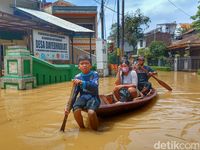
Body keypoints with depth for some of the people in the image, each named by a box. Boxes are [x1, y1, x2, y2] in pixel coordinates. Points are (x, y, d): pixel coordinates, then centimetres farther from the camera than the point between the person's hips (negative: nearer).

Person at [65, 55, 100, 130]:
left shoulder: (94, 74, -4)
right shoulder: (77, 77, 4)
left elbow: (94, 87, -22)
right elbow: (75, 93, 5)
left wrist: (81, 82, -34)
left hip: (93, 97, -3)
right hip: (83, 97, 3)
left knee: (91, 112, -33)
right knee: (76, 110, -28)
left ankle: (95, 130, -3)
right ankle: (82, 128, 2)